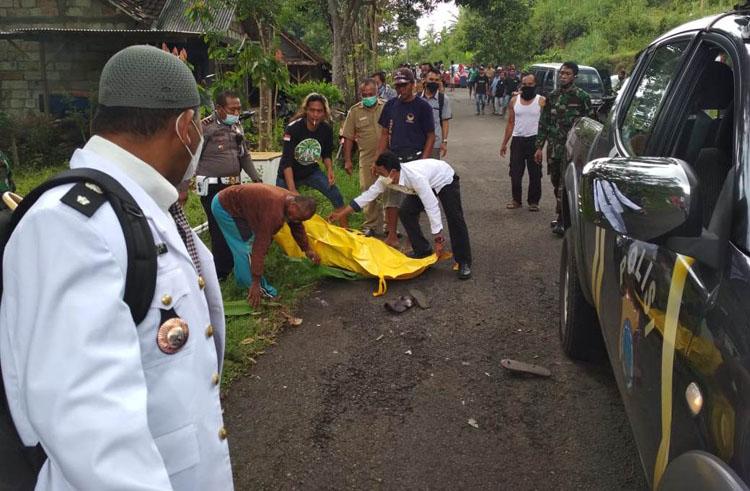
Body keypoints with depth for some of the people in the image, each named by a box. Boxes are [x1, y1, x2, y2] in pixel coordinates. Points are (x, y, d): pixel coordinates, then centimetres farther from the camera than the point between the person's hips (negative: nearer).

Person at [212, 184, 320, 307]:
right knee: (246, 248, -9)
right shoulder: (274, 211, -36)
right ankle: (260, 291, -2)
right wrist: (256, 283, -32)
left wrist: (308, 250, 23)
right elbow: (261, 246, -35)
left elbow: (297, 227, 13)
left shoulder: (293, 200, -8)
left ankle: (243, 282, 30)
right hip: (223, 207, -9)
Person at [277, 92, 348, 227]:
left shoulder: (326, 129, -12)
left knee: (336, 195, -10)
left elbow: (327, 154, 6)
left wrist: (330, 170, -16)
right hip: (289, 174, -3)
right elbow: (287, 162, -29)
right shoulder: (293, 128, -25)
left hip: (311, 171, 3)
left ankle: (344, 227, 5)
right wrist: (292, 190, -36)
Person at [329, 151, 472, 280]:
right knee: (405, 212, -8)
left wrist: (438, 239, -39)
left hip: (445, 180, -7)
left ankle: (463, 262, -10)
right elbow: (367, 195, -14)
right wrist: (341, 214, -16)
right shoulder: (386, 179, -23)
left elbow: (432, 207, -43)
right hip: (427, 183, 7)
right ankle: (422, 250, 4)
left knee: (454, 218, -19)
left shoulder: (415, 177, -45)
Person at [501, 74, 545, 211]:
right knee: (515, 173, 5)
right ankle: (516, 200, 18)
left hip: (534, 140, -3)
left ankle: (534, 201, 14)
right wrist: (504, 143, 9)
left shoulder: (541, 101, -2)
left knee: (535, 173, 3)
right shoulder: (514, 101, 7)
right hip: (517, 140, 3)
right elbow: (510, 123, 11)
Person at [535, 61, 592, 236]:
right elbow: (544, 122, 12)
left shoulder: (582, 97, -4)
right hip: (553, 148, 5)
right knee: (556, 182, 12)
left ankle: (562, 220, -2)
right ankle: (562, 214, 27)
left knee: (565, 185, -8)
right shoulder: (553, 96, 10)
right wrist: (539, 146, 8)